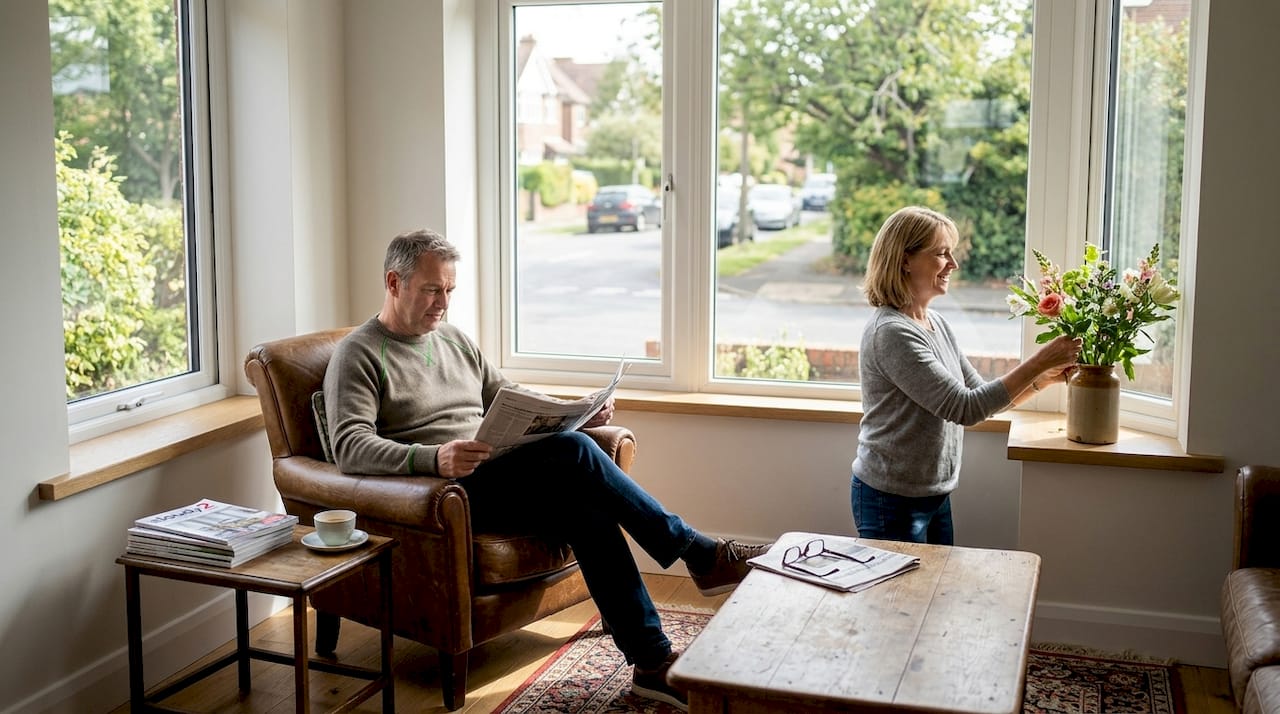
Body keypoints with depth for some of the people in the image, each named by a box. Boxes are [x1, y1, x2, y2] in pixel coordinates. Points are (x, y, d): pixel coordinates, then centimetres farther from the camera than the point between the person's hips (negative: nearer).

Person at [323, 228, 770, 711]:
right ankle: (702, 556, -19)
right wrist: (434, 459, -33)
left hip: (495, 482, 7)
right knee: (572, 453, -28)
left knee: (588, 513, -25)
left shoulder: (455, 341, 20)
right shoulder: (359, 355, -2)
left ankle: (652, 662, -22)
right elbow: (350, 447, -16)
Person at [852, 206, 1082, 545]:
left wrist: (1044, 378, -3)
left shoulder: (936, 324, 7)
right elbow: (965, 408, -25)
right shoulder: (891, 333, -22)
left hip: (936, 496, 9)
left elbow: (981, 395, 11)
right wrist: (1038, 362, -23)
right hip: (892, 501, -9)